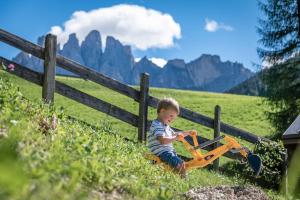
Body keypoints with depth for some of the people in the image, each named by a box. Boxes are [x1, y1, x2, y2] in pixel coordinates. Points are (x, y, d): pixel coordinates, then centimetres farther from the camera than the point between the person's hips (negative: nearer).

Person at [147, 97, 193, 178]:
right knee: (181, 164, -25)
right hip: (161, 152, -11)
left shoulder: (165, 125, 19)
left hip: (168, 151, 11)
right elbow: (162, 140, -31)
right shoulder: (157, 125, -17)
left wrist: (187, 133, 24)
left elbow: (174, 134, 32)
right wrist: (175, 138, -36)